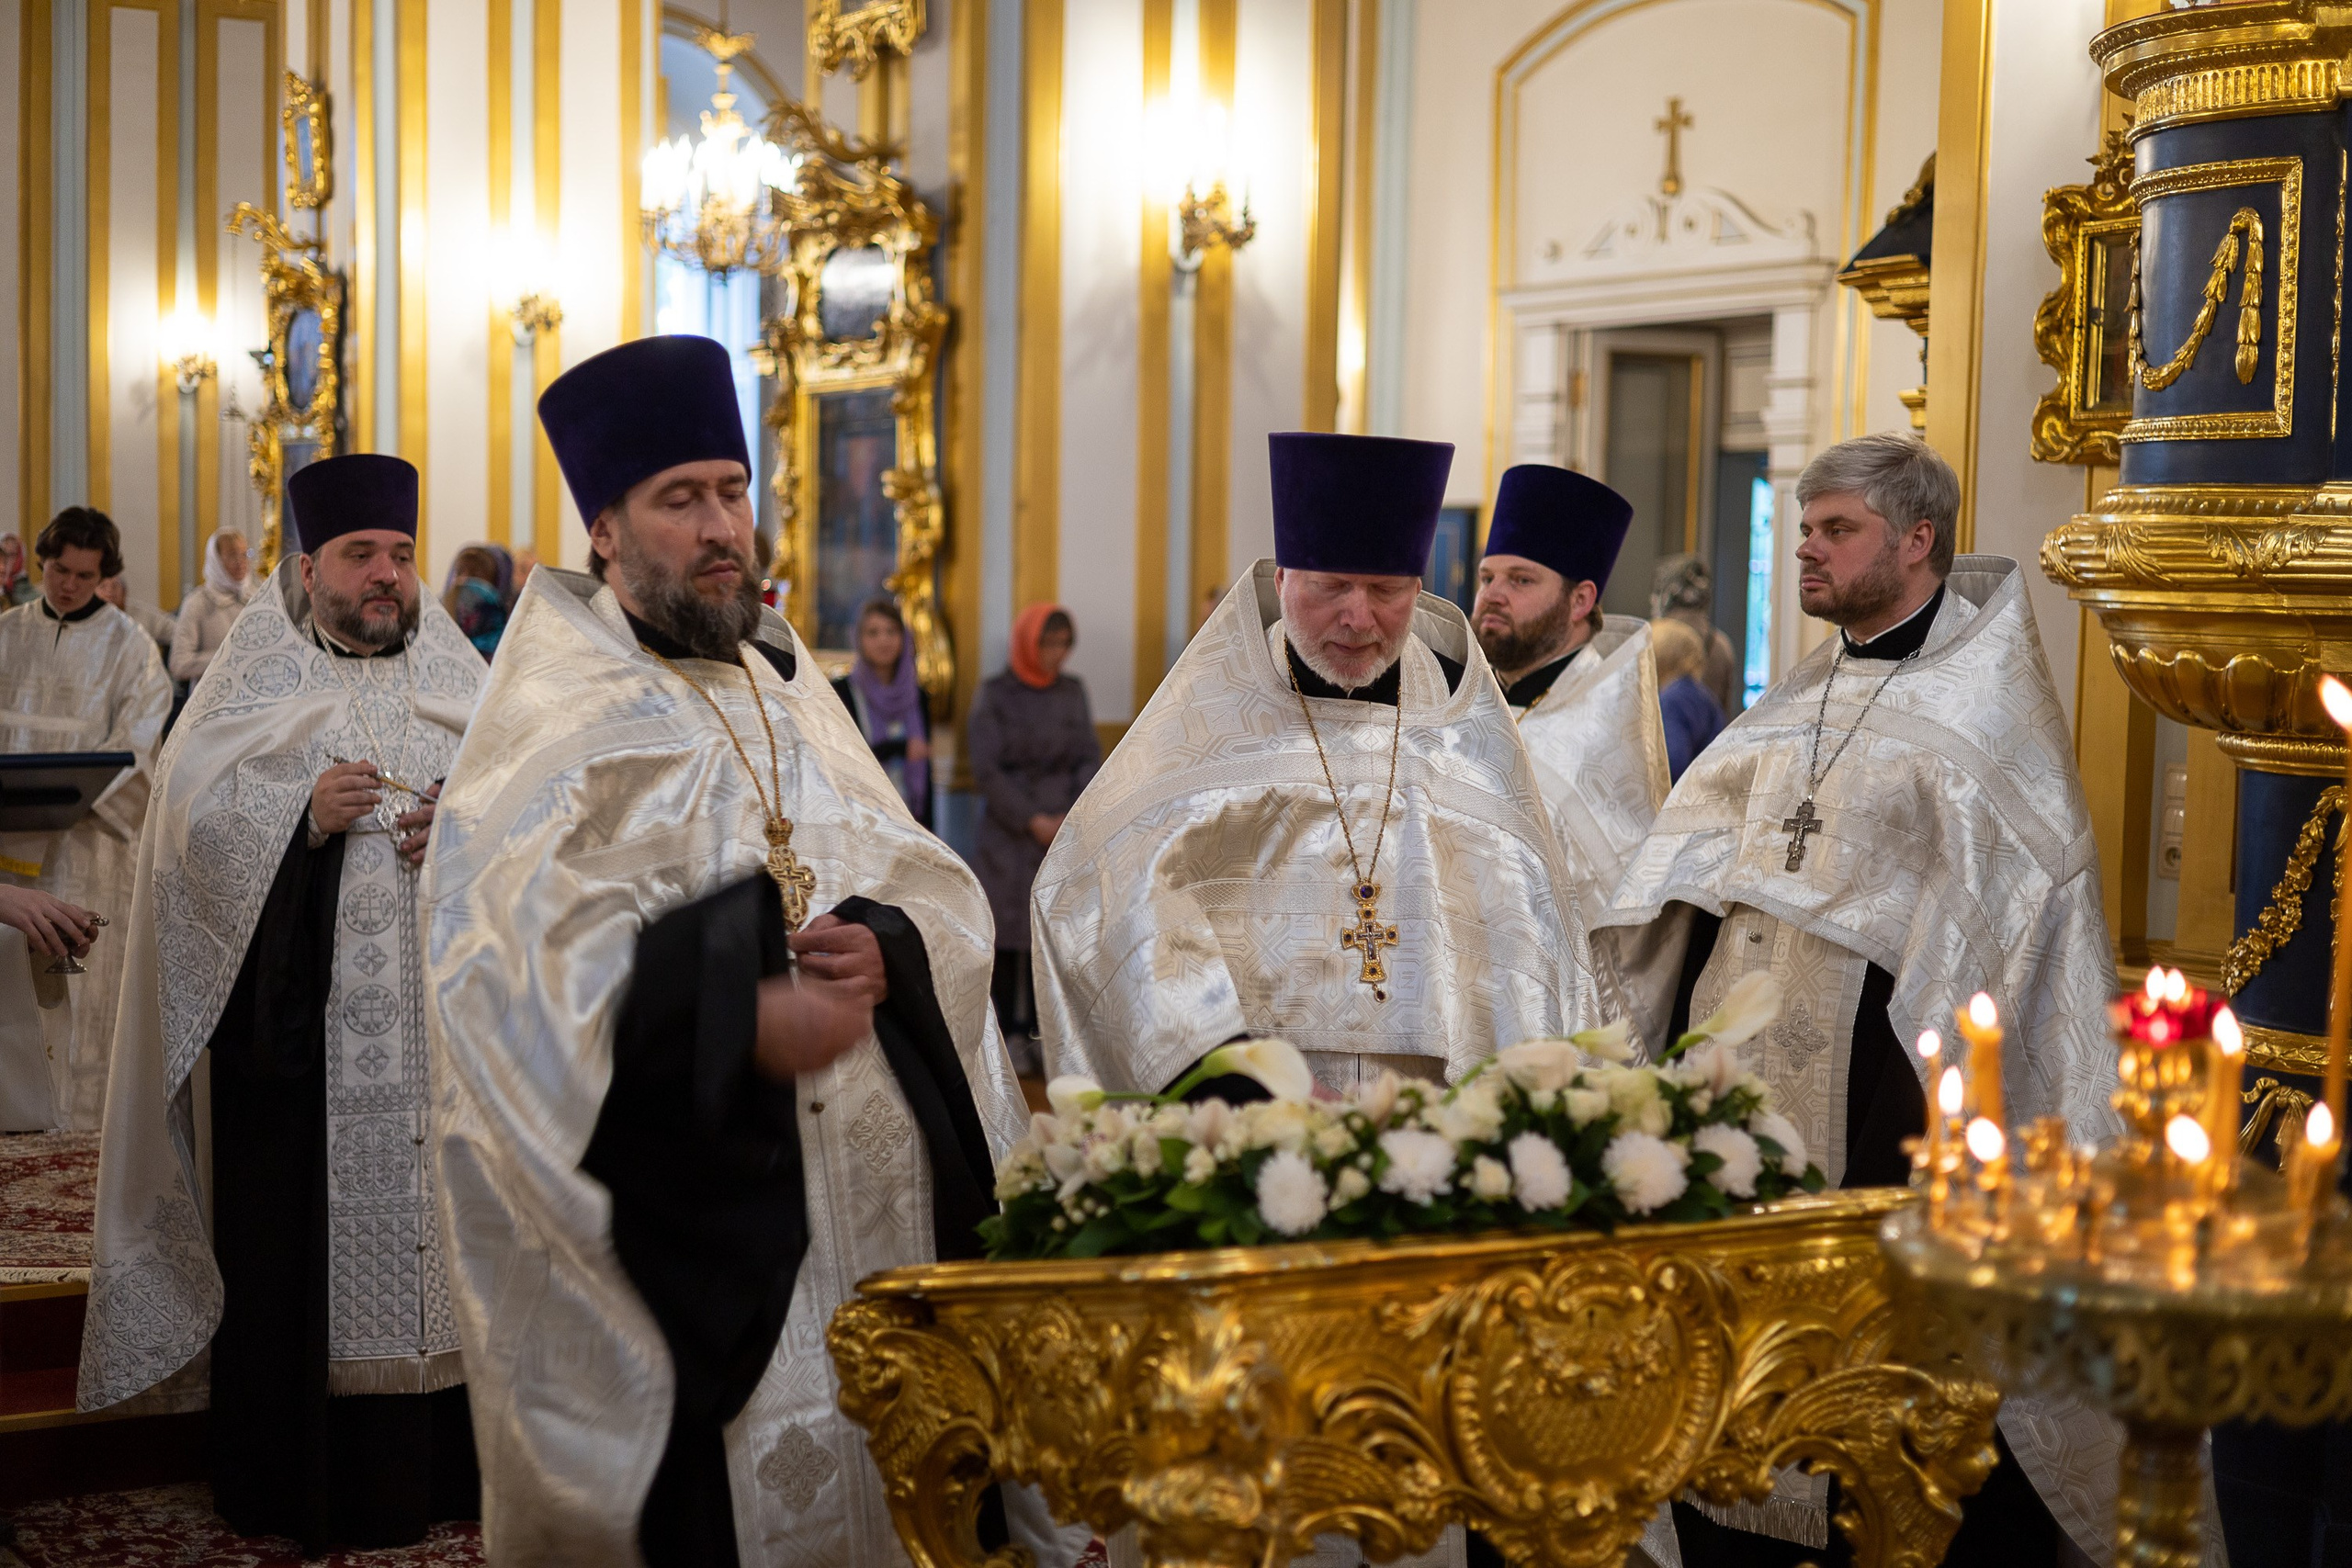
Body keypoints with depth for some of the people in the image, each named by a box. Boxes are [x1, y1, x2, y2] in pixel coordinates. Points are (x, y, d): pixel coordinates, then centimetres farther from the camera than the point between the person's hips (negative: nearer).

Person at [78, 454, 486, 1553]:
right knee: (305, 1235, -1)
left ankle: (446, 1459, 11)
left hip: (443, 1017, 2)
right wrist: (301, 817, -18)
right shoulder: (255, 687, 7)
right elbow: (195, 828, -3)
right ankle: (300, 1483, 9)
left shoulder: (459, 682, 13)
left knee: (441, 1219, 0)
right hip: (300, 1021, -2)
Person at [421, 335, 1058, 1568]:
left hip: (884, 1184, 6)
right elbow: (512, 973, -18)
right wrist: (742, 1022, -26)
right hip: (693, 1219, -6)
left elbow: (939, 890, 11)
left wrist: (885, 949, -12)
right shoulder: (555, 727, -6)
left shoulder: (789, 686, 14)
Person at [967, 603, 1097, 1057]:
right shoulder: (995, 694, -2)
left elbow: (1090, 758, 7)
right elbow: (986, 769, -6)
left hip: (1063, 828, 3)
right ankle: (1005, 1033, 1)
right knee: (1009, 930, -3)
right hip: (1008, 830, -3)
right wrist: (1031, 821, -10)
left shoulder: (1072, 691, 8)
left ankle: (1038, 1031, 7)